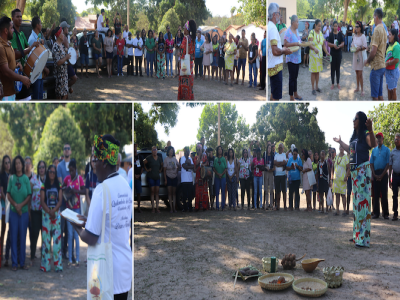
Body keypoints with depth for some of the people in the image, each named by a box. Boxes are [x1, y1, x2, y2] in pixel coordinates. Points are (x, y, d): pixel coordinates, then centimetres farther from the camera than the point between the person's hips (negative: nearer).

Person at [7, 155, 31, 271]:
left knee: (22, 237, 5)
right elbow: (8, 194, 1)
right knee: (14, 236, 2)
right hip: (13, 211, 0)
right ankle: (14, 263, 8)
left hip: (24, 211, 0)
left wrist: (21, 205, -12)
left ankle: (22, 262, 13)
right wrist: (15, 205, -12)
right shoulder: (11, 178, 3)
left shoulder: (26, 178, 2)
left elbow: (29, 195, 0)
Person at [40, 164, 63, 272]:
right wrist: (49, 211, -12)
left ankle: (58, 264, 0)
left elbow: (60, 200, 2)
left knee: (57, 237, -3)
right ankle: (45, 264, 4)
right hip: (46, 213, 0)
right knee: (46, 237, -1)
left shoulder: (59, 186, 9)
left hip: (56, 213, 1)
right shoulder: (44, 185, 6)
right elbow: (42, 201, 0)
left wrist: (54, 211, -12)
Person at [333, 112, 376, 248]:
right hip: (354, 170, 9)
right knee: (356, 201, 13)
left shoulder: (365, 134, -9)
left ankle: (364, 238, -8)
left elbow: (373, 144, -30)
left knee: (363, 200, -10)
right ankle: (357, 235, 22)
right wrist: (340, 141, 45)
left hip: (363, 169, -9)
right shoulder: (354, 136, 16)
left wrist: (370, 130, -44)